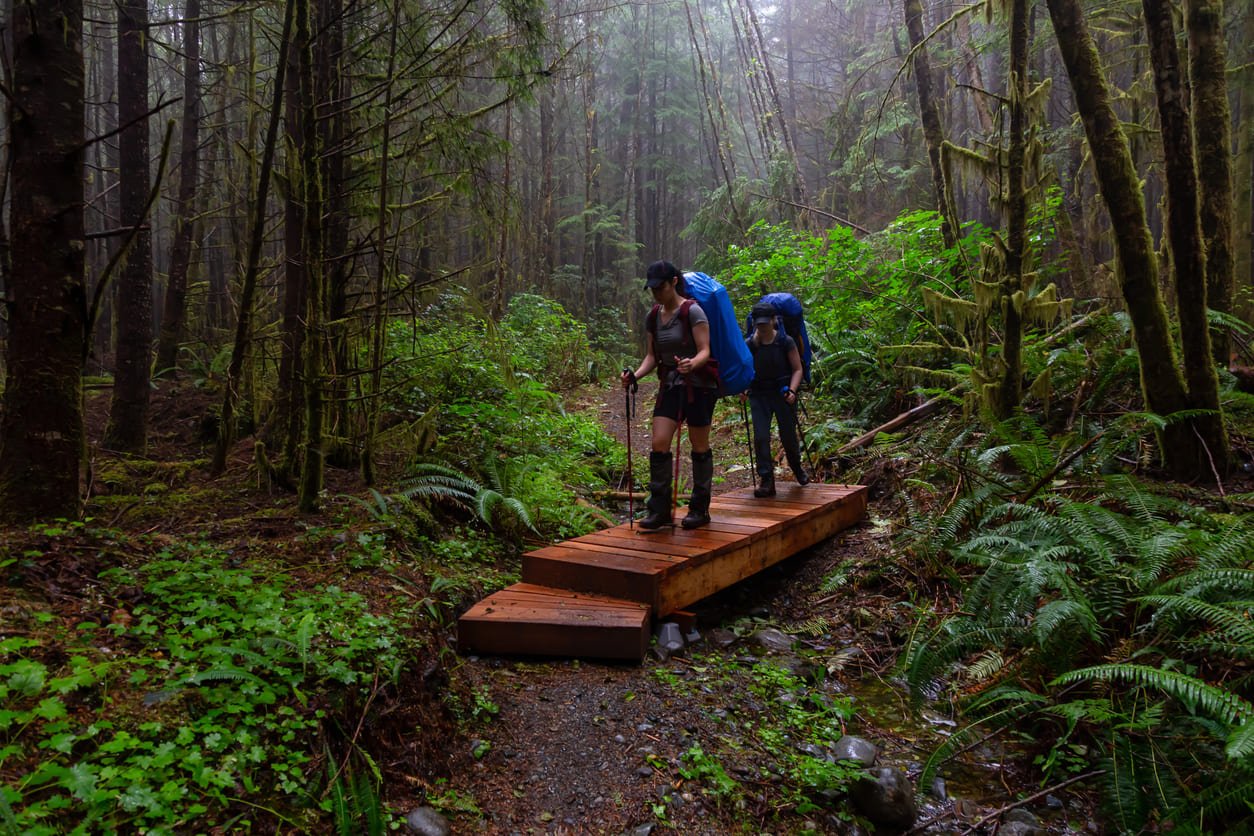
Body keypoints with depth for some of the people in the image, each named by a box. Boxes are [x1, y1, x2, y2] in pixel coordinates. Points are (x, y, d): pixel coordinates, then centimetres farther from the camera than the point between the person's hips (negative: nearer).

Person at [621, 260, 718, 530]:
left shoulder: (692, 312, -11)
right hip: (670, 385, 6)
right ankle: (659, 510, -1)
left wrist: (691, 364, -38)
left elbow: (705, 352, -16)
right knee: (658, 443, -6)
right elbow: (652, 356, 10)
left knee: (699, 447, 3)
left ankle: (700, 509, 14)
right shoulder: (653, 317, 8)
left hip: (699, 385, -5)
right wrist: (635, 375, -8)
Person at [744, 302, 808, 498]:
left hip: (782, 393, -1)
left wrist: (791, 391, -17)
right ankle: (766, 480, -6)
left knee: (788, 435, 4)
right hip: (759, 395, 1)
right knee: (760, 436, -11)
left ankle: (797, 468, 36)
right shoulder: (749, 344, -1)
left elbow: (797, 369, -2)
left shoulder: (786, 342, -5)